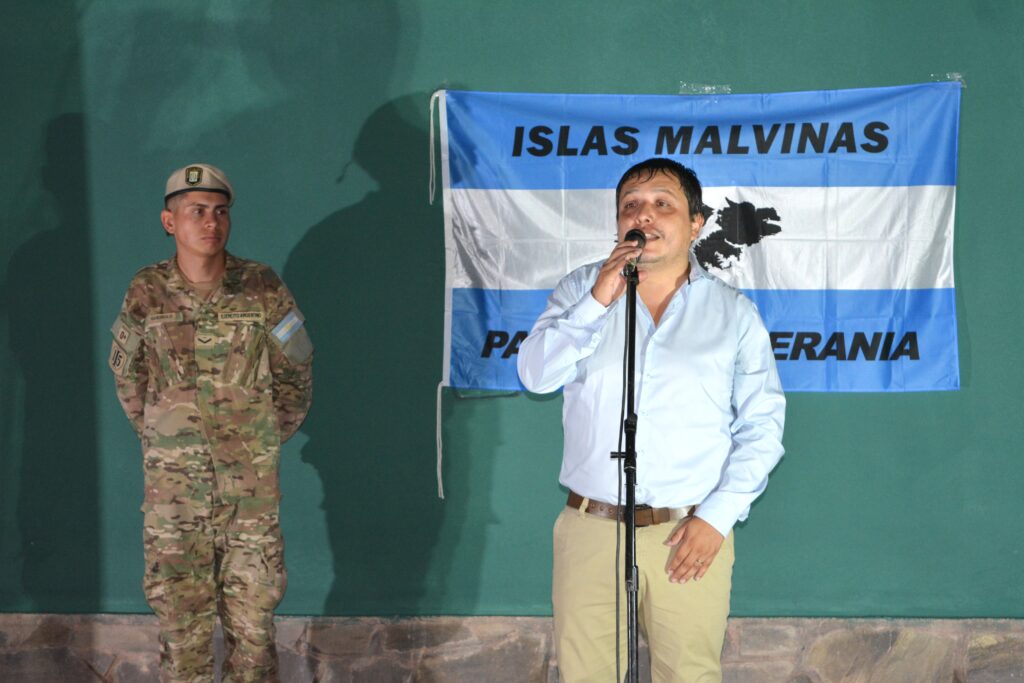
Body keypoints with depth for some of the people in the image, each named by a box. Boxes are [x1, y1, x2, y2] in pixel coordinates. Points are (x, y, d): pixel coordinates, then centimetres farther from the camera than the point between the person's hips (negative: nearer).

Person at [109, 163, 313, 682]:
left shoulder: (263, 290, -4)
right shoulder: (146, 293, -2)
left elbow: (295, 372, 8)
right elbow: (126, 372, 14)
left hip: (251, 482, 0)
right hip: (171, 482, 1)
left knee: (252, 610, 6)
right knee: (180, 612, 6)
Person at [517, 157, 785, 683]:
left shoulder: (733, 312, 4)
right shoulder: (581, 289, 8)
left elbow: (761, 426, 2)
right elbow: (536, 375, -4)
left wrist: (718, 517, -8)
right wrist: (598, 302, -14)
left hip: (689, 536, -1)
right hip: (590, 527, 1)